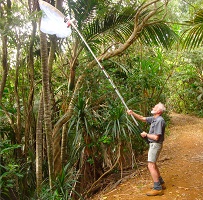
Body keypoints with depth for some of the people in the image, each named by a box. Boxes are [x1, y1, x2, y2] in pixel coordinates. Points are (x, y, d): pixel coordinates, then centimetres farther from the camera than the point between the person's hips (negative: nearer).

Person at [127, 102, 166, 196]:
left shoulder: (159, 121, -22)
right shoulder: (154, 118, 7)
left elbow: (156, 137, -25)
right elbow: (142, 118, 14)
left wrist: (146, 135, -10)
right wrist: (132, 113, 1)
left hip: (155, 145, -10)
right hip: (152, 144, 10)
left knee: (151, 166, -10)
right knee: (153, 164, 20)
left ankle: (157, 189, -6)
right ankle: (161, 183, 30)